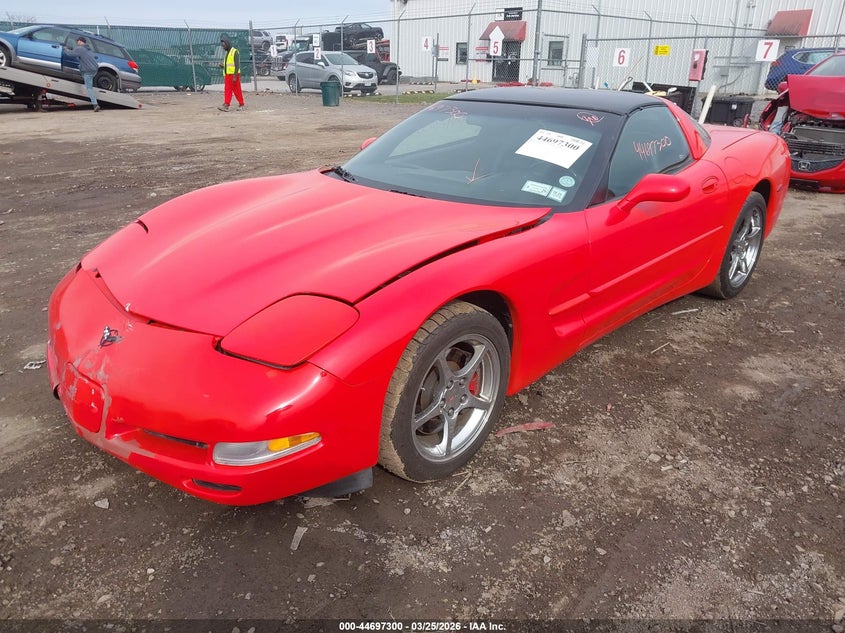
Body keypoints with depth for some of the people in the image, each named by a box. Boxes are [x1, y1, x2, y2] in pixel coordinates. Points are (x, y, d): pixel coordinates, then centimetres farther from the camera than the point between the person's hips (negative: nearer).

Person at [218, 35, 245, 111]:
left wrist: (235, 76, -21)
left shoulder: (235, 52, -8)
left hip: (234, 75, -8)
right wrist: (223, 66, 4)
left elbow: (237, 65, -14)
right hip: (227, 75, 8)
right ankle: (226, 105, 2)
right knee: (227, 90, 3)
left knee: (237, 90, -6)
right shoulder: (227, 53, 20)